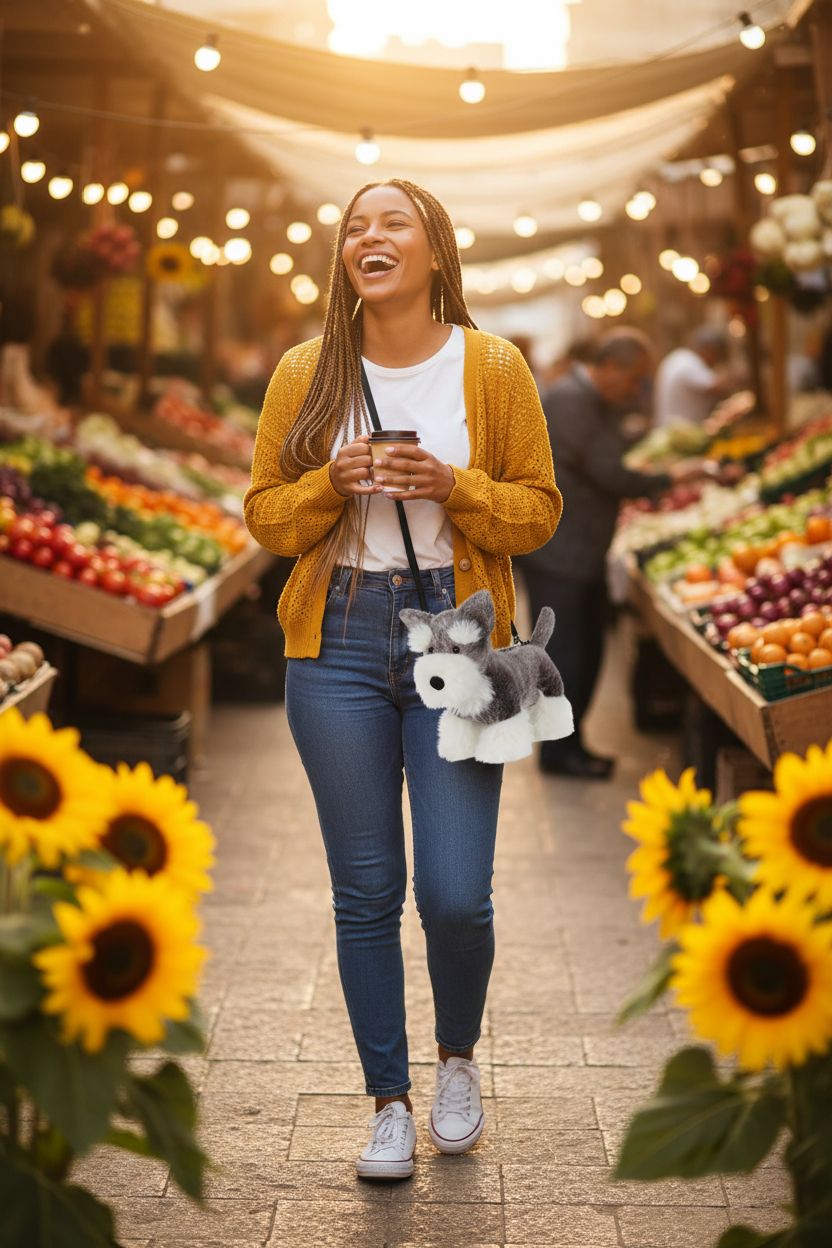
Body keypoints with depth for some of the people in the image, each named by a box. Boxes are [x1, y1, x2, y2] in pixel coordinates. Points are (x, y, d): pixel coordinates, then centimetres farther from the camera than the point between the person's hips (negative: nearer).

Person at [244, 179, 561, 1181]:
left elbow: (538, 511, 3)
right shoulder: (306, 374, 5)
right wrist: (333, 485, -12)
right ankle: (388, 1102, 23)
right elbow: (264, 515, 7)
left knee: (456, 894, -4)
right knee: (366, 892, 5)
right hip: (339, 644, 1)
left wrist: (453, 487, -14)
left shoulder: (493, 367, 2)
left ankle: (458, 1059, 28)